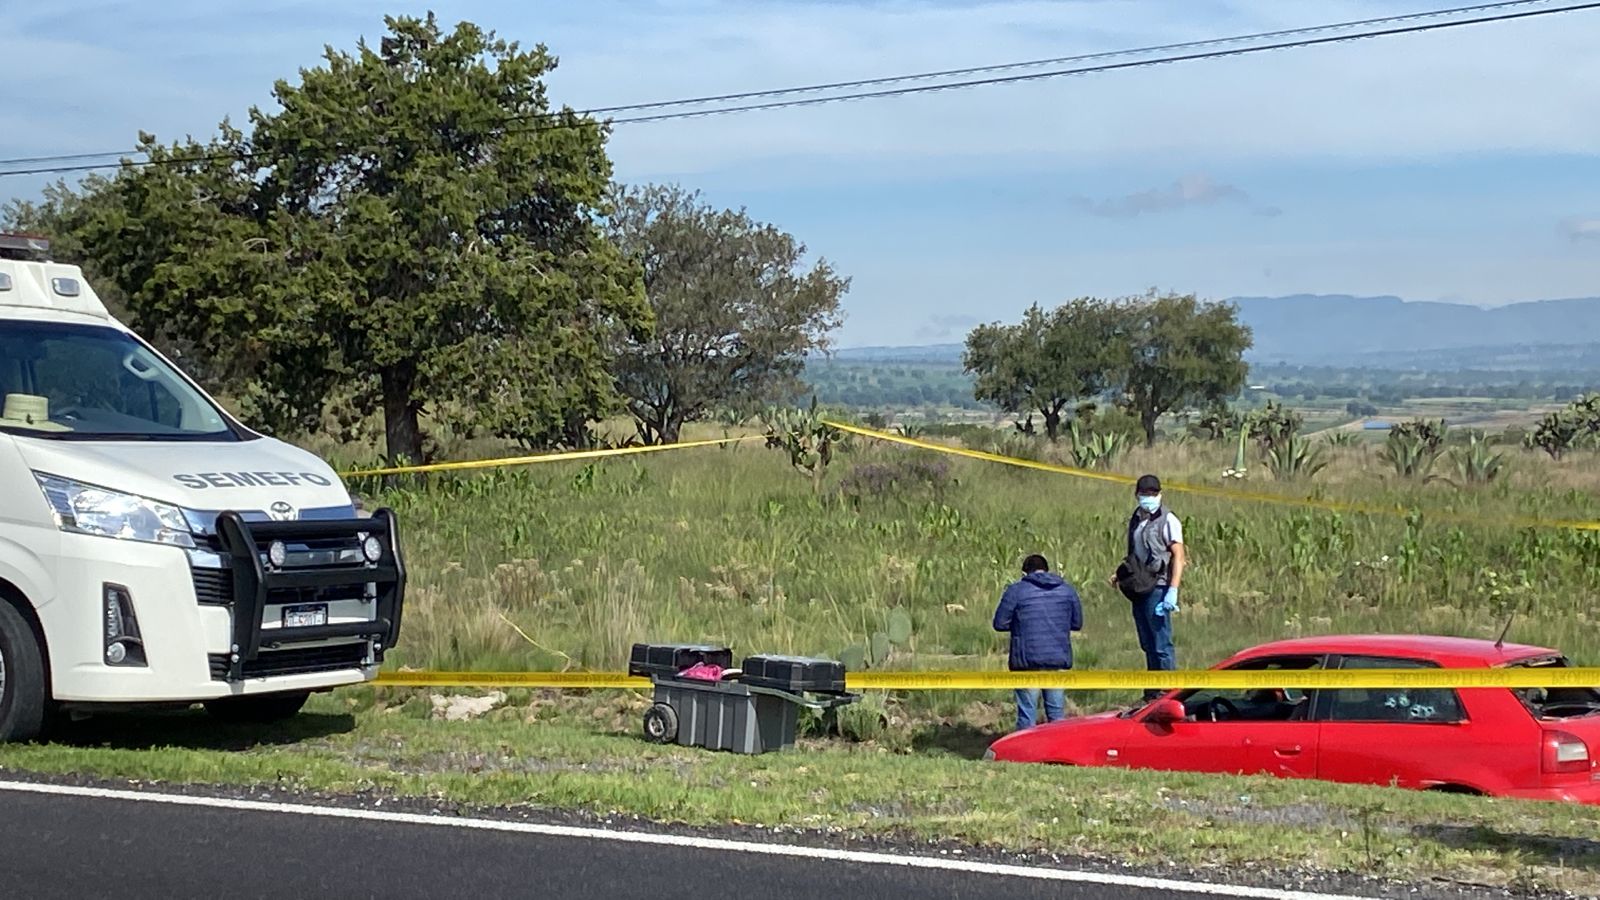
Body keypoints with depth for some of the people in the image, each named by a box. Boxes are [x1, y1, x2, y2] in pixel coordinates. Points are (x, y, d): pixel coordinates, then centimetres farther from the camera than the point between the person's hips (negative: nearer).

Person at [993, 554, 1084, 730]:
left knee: (1027, 711, 1)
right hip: (1058, 658, 3)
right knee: (1057, 711, 10)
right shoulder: (1067, 590, 8)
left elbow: (1000, 623, -2)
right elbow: (1077, 623, 15)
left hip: (1027, 660, -3)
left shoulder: (1016, 591, -3)